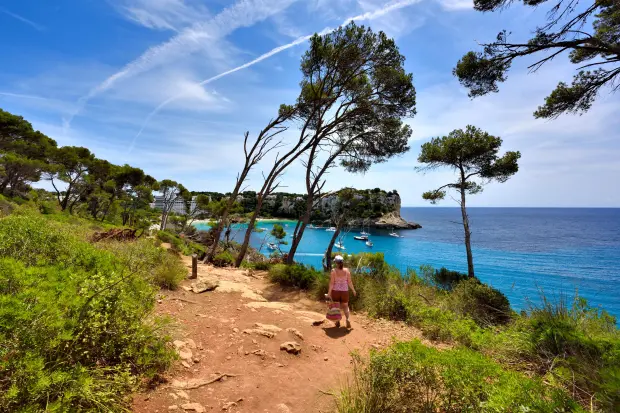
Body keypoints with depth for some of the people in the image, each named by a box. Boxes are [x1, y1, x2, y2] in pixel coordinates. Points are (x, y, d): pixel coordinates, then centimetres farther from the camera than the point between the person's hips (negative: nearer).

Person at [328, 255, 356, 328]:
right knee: (345, 306, 17)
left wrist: (329, 292, -4)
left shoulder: (333, 271, -14)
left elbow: (331, 283, -13)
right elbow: (349, 282, -4)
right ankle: (347, 319, -5)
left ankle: (338, 322, 22)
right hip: (344, 291, 1)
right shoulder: (347, 270, -8)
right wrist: (353, 290, 10)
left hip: (335, 291, -1)